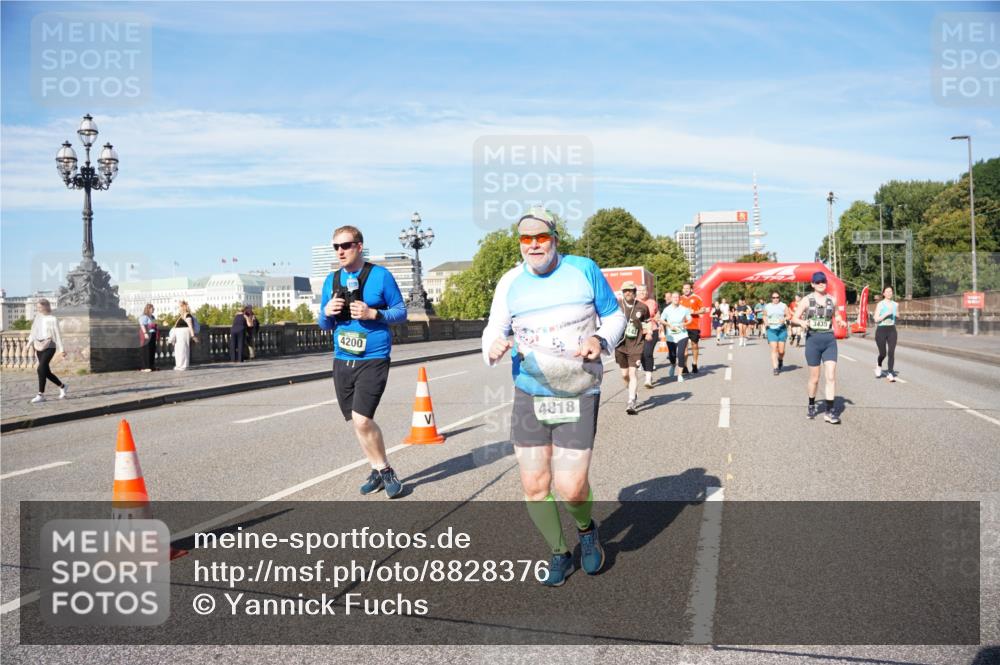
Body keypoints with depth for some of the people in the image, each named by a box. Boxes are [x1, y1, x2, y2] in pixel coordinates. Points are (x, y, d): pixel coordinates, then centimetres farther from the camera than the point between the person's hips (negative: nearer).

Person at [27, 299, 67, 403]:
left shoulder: (52, 319, -6)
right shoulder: (37, 318, 10)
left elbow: (57, 335, -6)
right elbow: (33, 333, 14)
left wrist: (61, 349, -6)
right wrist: (30, 344, 5)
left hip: (49, 347, -7)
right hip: (39, 347, 7)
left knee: (41, 369, -18)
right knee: (46, 372, 9)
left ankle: (41, 395, -13)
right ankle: (62, 387, 28)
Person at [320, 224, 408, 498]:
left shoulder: (380, 275, -5)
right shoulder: (331, 280, 10)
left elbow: (401, 311, -2)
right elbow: (324, 324, 16)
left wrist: (373, 313, -18)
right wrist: (327, 312, -7)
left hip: (373, 359, -6)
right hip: (342, 360, 6)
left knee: (362, 419, -16)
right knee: (359, 422, 12)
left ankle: (384, 470, 5)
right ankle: (379, 470, 28)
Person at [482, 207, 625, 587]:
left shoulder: (584, 269, -2)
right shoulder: (510, 283, 2)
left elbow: (615, 316, 8)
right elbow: (495, 330, 5)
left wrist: (601, 340, -14)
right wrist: (493, 346, -18)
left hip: (578, 396, -2)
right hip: (528, 395, 3)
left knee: (571, 488, -8)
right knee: (534, 486, 3)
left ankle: (586, 529, 28)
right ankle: (560, 554, 28)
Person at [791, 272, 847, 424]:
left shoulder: (831, 299, 7)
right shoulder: (806, 300, 0)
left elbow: (836, 316, 20)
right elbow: (794, 318, 0)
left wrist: (841, 321, -2)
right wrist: (802, 322, -22)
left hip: (829, 340, 2)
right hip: (813, 340, -2)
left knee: (831, 376, -8)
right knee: (814, 378, 7)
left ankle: (830, 411, -5)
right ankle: (811, 406, 29)